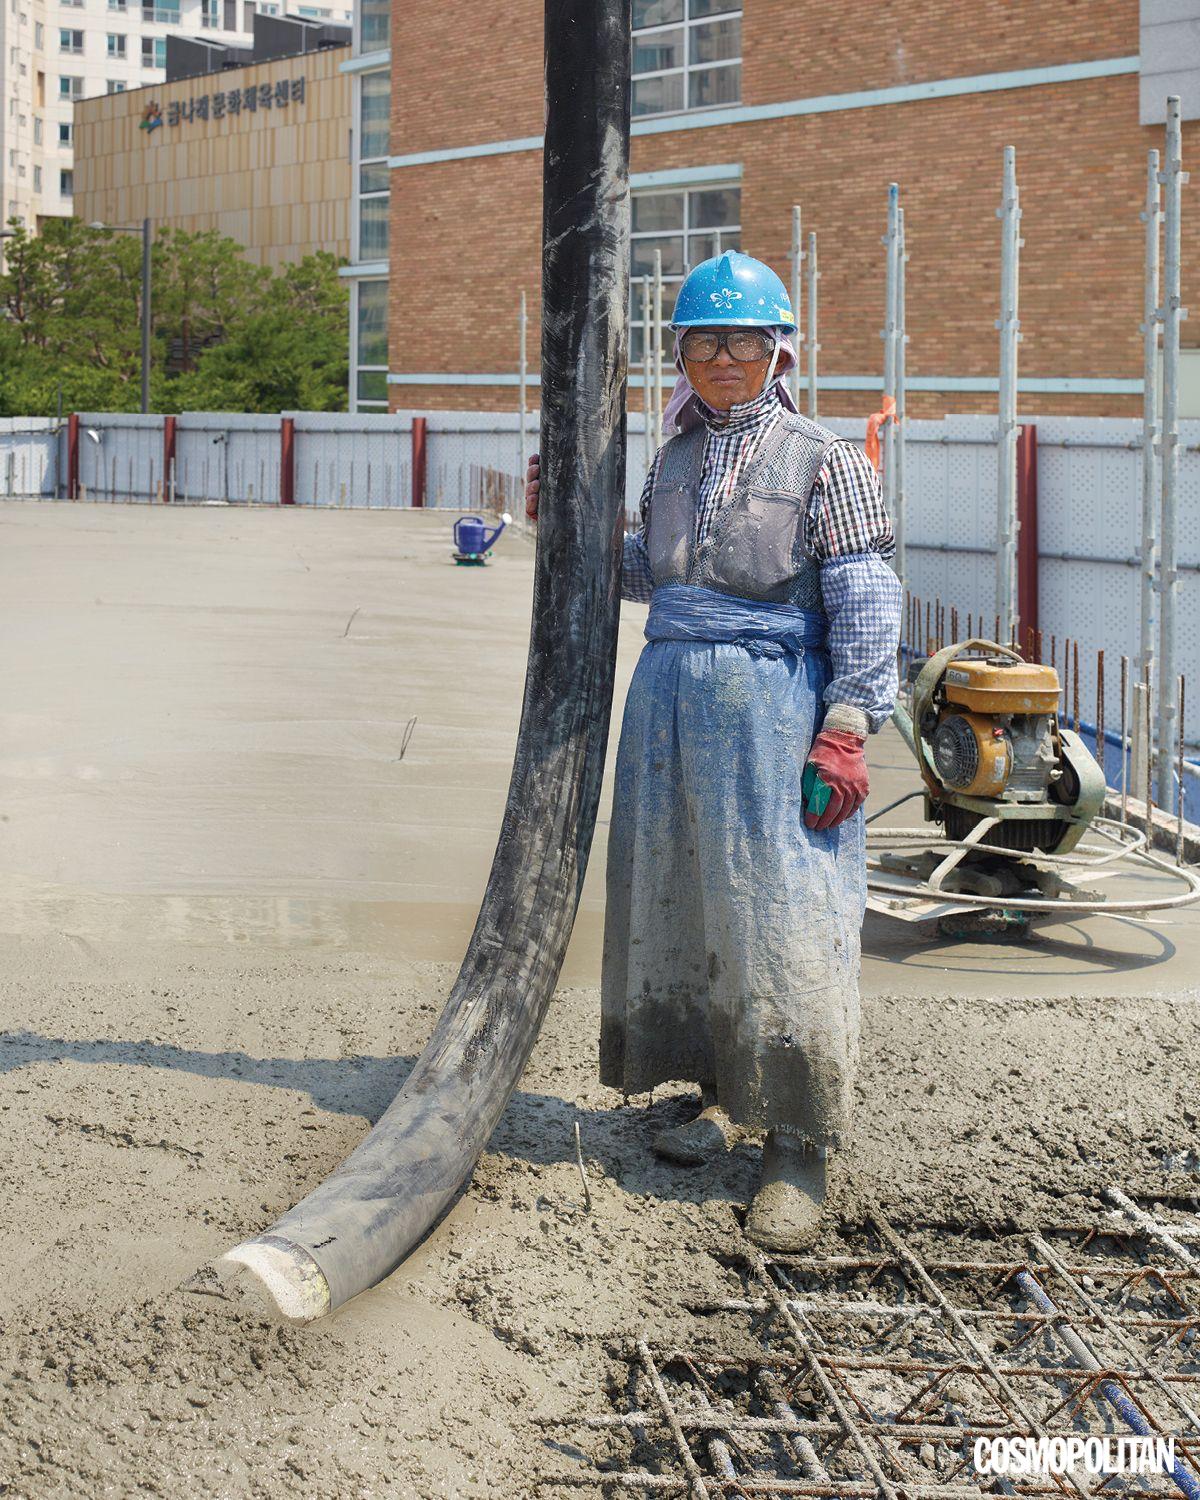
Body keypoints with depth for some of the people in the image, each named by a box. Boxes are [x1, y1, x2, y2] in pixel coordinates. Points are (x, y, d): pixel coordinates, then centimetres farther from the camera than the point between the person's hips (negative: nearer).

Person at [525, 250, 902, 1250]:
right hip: (671, 696, 7)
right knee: (681, 896, 12)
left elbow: (866, 604, -8)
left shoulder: (822, 460, -4)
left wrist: (845, 730, -14)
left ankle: (801, 1149, -1)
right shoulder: (675, 461, 14)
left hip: (774, 701, -6)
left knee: (781, 914, -7)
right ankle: (722, 1092, 28)